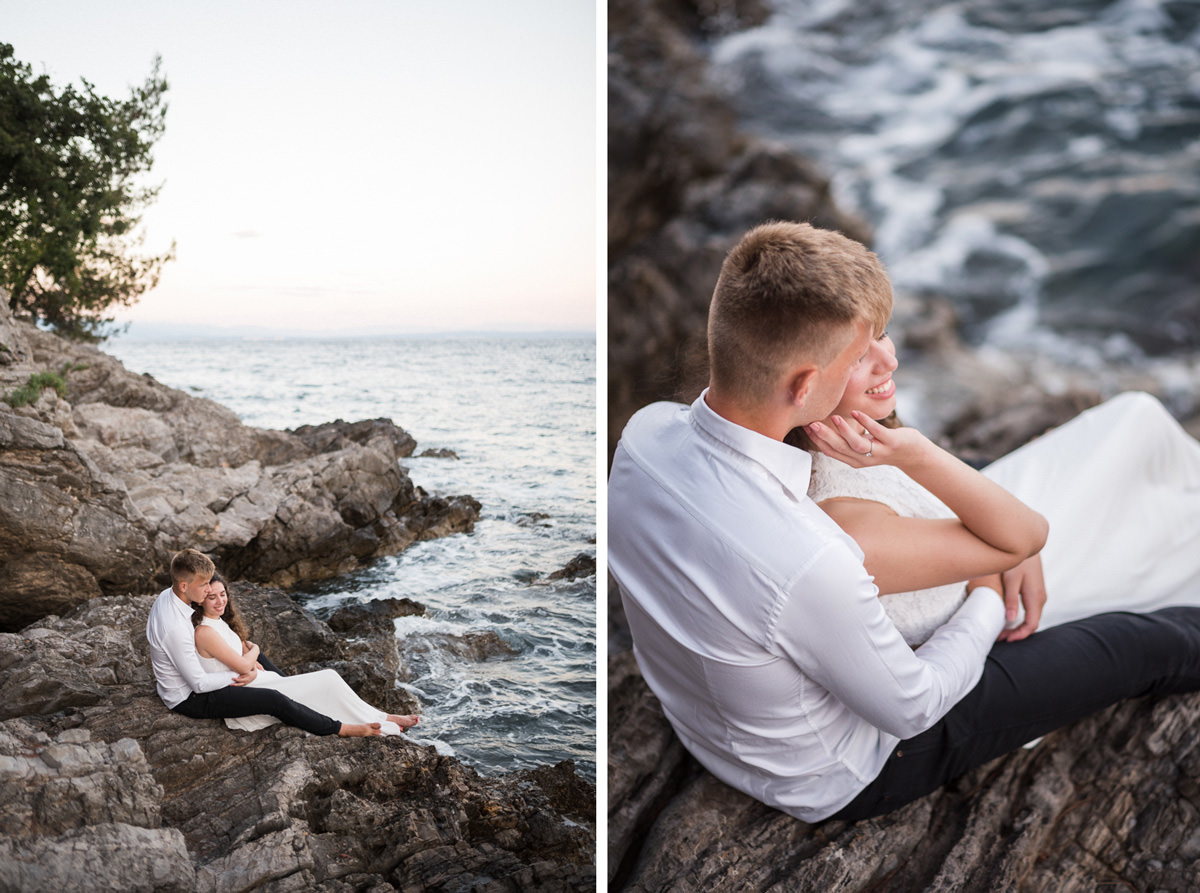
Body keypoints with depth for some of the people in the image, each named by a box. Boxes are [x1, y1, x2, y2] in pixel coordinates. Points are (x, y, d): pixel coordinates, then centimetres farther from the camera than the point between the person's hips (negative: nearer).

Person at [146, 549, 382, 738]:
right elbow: (199, 684, -28)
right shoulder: (174, 628, -35)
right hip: (189, 699, -10)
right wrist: (241, 675, -15)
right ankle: (340, 729, -2)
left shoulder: (167, 596, -6)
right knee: (274, 700, -14)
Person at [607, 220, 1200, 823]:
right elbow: (911, 708, -24)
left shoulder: (645, 431, -22)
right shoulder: (803, 565, -44)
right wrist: (988, 600, -5)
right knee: (1140, 645, 7)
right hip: (835, 782, -6)